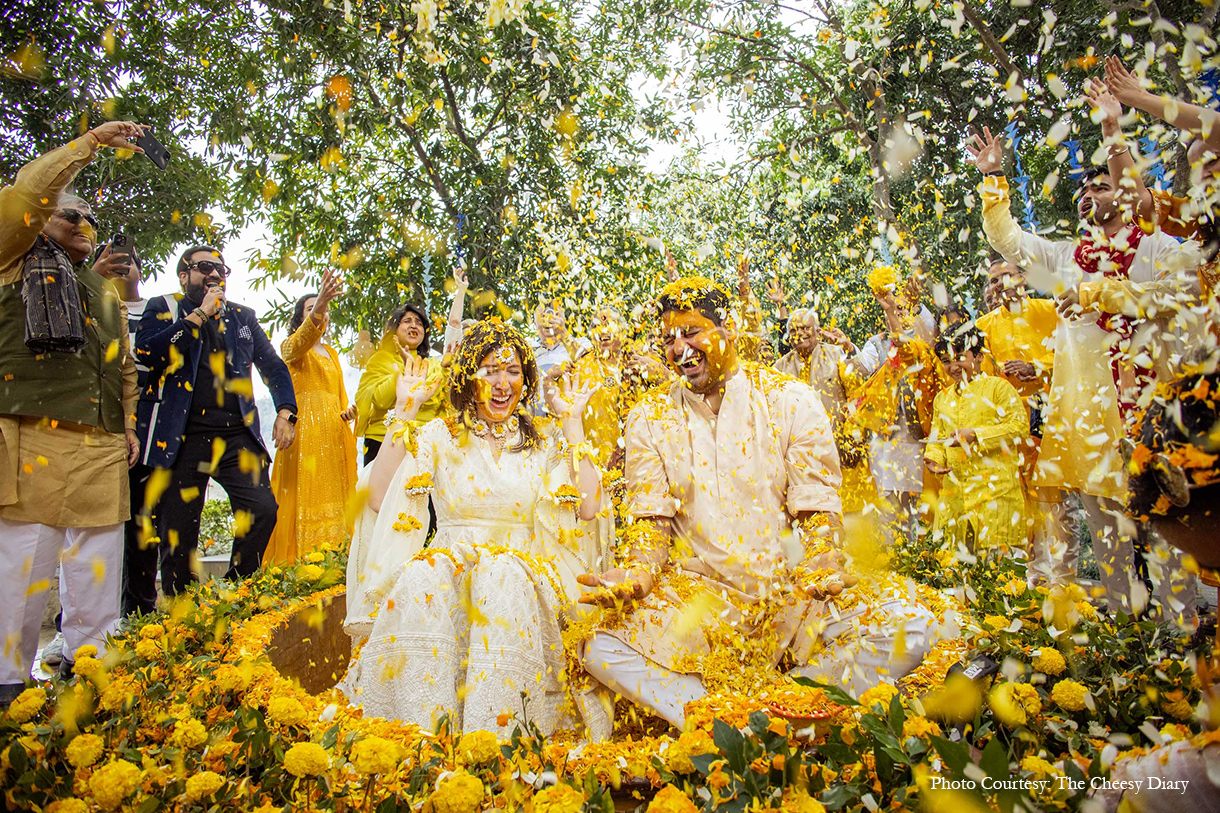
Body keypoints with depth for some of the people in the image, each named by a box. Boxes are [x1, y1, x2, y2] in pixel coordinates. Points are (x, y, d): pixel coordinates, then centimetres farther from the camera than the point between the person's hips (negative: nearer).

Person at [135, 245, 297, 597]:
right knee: (177, 530, 2)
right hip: (181, 436, -2)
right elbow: (146, 352, -10)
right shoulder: (163, 308, 10)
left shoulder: (243, 316, 20)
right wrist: (200, 314, -7)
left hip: (237, 434, 3)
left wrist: (286, 411, 6)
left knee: (262, 509, -12)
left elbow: (274, 366, 21)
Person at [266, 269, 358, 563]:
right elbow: (302, 340, -22)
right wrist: (320, 303, -40)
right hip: (305, 428, -6)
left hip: (335, 431, 6)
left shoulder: (331, 352, 23)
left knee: (335, 498, 2)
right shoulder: (291, 346, 3)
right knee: (306, 493, -12)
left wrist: (348, 412, 2)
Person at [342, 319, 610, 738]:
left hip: (522, 565, 0)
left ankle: (492, 731, -34)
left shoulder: (545, 440, 11)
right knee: (422, 578, -33)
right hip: (451, 558, 1)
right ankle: (423, 729, -29)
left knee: (502, 578, -35)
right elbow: (379, 499, -5)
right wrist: (406, 411, -2)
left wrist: (572, 422, -1)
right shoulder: (439, 436, 10)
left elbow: (588, 507, -5)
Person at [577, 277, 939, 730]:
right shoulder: (649, 420, 5)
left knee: (912, 628, -23)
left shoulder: (790, 401, 1)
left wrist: (820, 564, -23)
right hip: (698, 593, 0)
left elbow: (816, 508, -2)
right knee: (601, 650, -26)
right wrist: (637, 573, -19)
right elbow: (652, 518, 1)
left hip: (791, 587, 0)